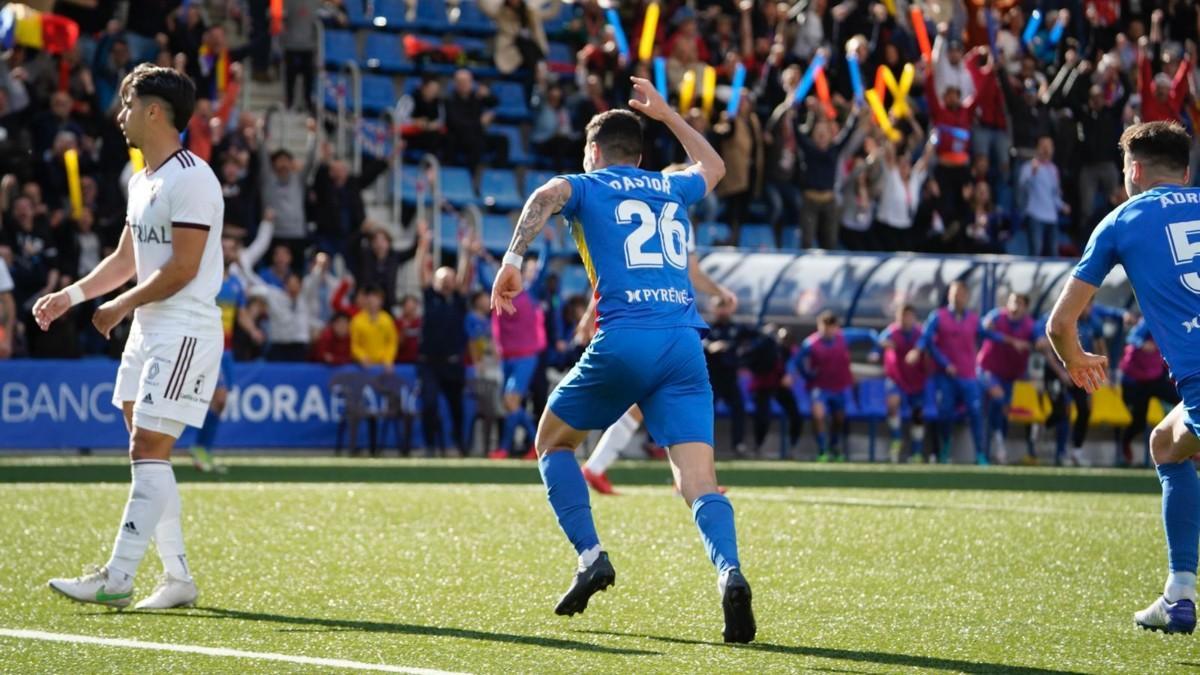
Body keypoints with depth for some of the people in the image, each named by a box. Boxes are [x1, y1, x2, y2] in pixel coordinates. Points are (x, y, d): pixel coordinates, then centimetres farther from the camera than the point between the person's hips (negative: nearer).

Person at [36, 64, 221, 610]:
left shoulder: (192, 180, -15)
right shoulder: (142, 181, 15)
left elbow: (182, 269, -19)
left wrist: (120, 306, -12)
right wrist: (71, 295, 13)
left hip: (185, 332, -10)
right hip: (147, 331, 10)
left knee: (148, 451, -11)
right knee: (146, 456, 8)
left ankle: (116, 579, -13)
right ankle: (177, 579, 13)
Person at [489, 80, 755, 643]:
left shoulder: (585, 187, 14)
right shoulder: (671, 189, 25)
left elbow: (545, 197, -11)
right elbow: (712, 167, 49)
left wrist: (513, 259, -19)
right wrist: (664, 113, 55)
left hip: (623, 339, -3)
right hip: (685, 343, 3)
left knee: (553, 442, 20)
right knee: (699, 480, -6)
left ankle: (591, 556, 5)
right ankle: (729, 572, -34)